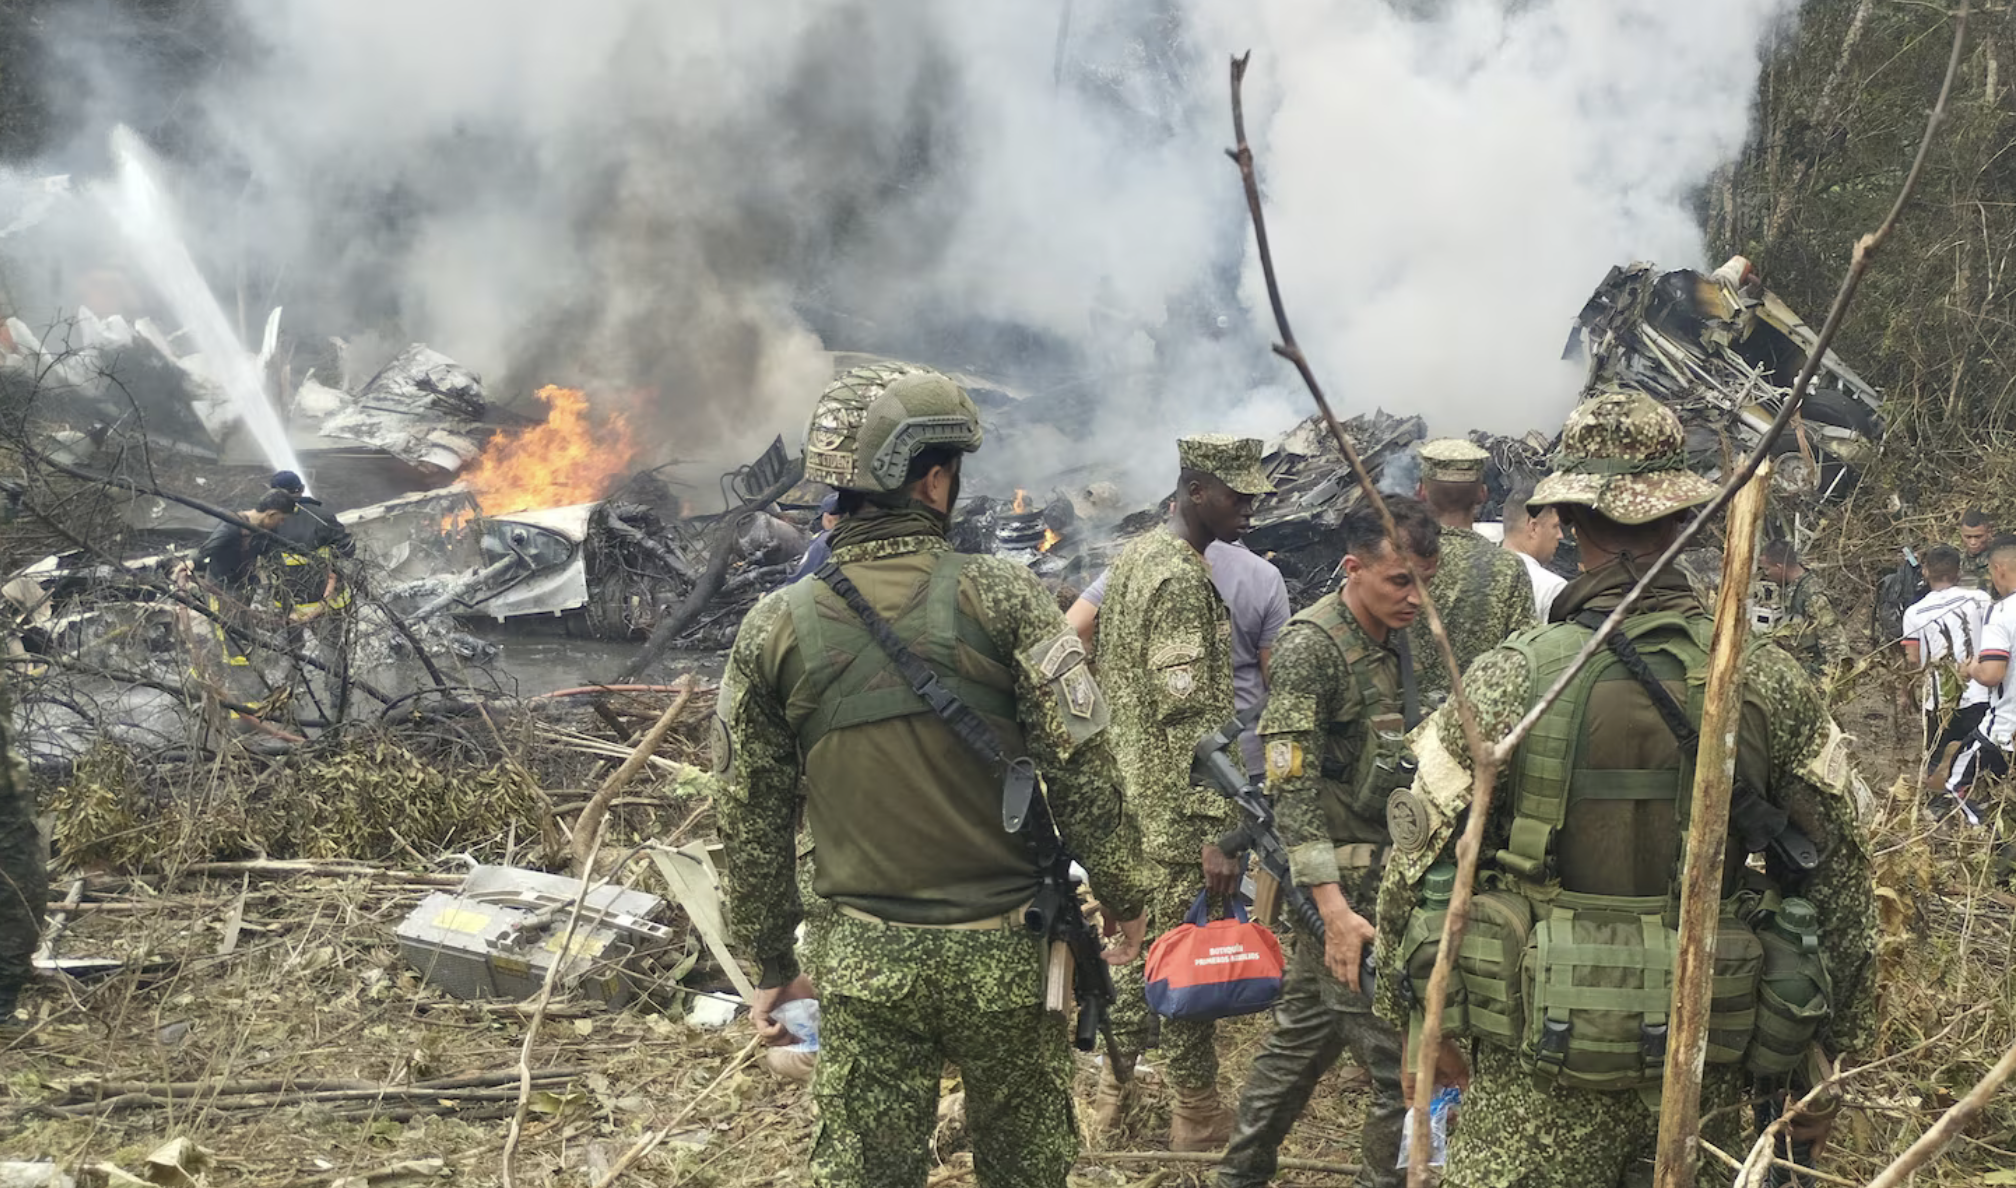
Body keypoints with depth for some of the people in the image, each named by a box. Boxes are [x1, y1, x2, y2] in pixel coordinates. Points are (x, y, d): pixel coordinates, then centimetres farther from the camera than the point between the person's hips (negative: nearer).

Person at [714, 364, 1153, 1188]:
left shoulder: (774, 630, -2)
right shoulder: (1001, 599, -10)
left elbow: (751, 819, 4)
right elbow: (1082, 767, -11)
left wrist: (770, 964, 14)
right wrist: (1123, 895, 2)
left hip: (865, 963, 2)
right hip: (1002, 950, -1)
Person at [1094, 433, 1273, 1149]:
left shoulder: (1137, 556, 12)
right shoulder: (1183, 579, -19)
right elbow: (1189, 717, -24)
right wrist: (1216, 831, -23)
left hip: (1134, 800, 10)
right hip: (1179, 814, -10)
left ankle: (1111, 1103, 27)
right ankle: (1199, 1123, 11)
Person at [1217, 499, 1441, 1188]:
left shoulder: (1388, 646, 11)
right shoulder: (1311, 647, -14)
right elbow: (1292, 788, -19)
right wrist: (1335, 908, -25)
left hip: (1380, 877, 9)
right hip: (1349, 890, -9)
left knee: (1304, 1036, 18)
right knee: (1401, 1062, -7)